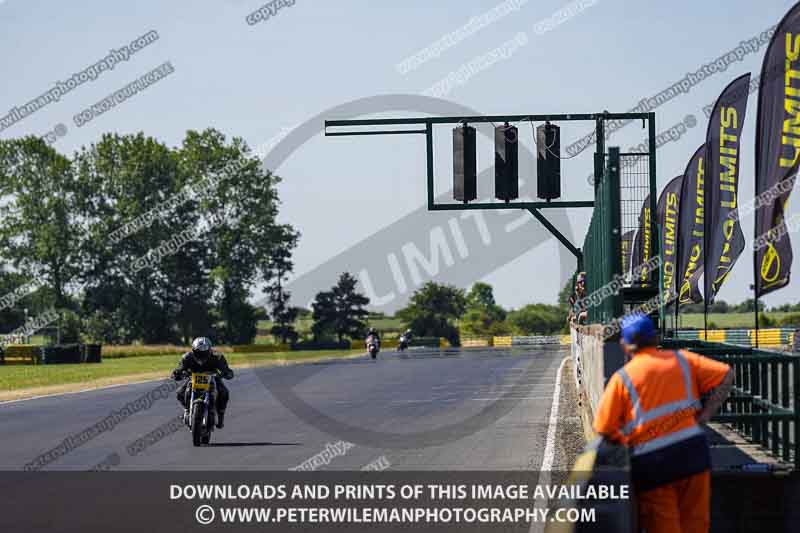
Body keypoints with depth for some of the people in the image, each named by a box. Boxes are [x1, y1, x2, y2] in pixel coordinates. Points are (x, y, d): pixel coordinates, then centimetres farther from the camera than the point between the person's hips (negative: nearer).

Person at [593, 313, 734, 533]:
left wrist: (626, 439, 14)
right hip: (693, 451, 3)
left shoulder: (622, 378, -3)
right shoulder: (682, 360, 7)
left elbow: (603, 429, -3)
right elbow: (726, 375, 6)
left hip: (652, 463, -3)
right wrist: (705, 415, 6)